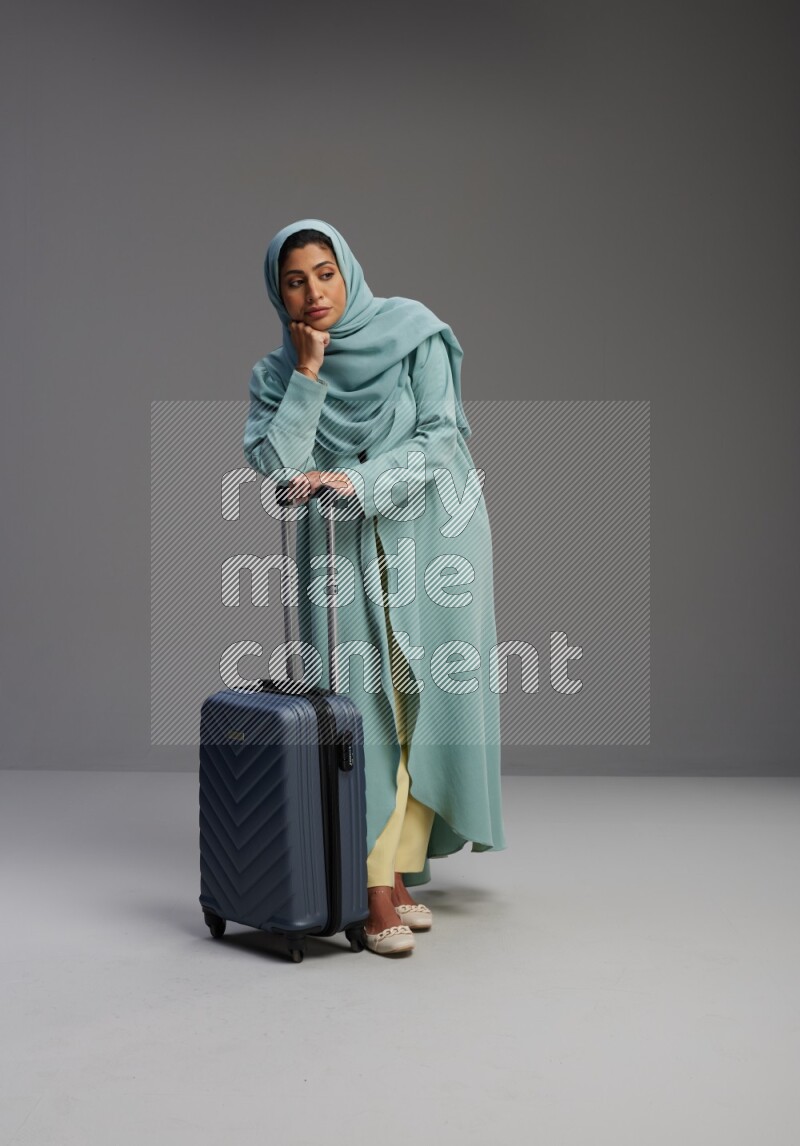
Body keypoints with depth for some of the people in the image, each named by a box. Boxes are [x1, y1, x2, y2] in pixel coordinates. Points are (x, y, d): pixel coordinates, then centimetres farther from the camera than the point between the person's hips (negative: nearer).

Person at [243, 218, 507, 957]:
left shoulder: (413, 334, -1)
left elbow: (442, 437, -8)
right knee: (365, 710, -6)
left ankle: (401, 869, 8)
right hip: (342, 552, 1)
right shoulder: (277, 374, 6)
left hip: (430, 540, 0)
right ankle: (377, 890, -4)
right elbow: (276, 467, -7)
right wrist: (308, 375, -9)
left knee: (425, 704, -1)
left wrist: (361, 482, -19)